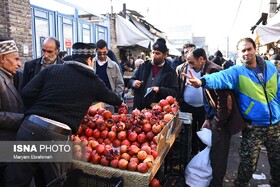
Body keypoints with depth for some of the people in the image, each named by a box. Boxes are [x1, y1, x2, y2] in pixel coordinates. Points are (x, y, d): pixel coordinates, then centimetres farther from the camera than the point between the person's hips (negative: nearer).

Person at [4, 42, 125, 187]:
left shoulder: (52, 69, 11)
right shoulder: (94, 81, 8)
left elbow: (27, 93, 4)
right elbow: (109, 96, 27)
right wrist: (120, 102, 48)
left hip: (30, 126, 3)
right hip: (58, 136, -2)